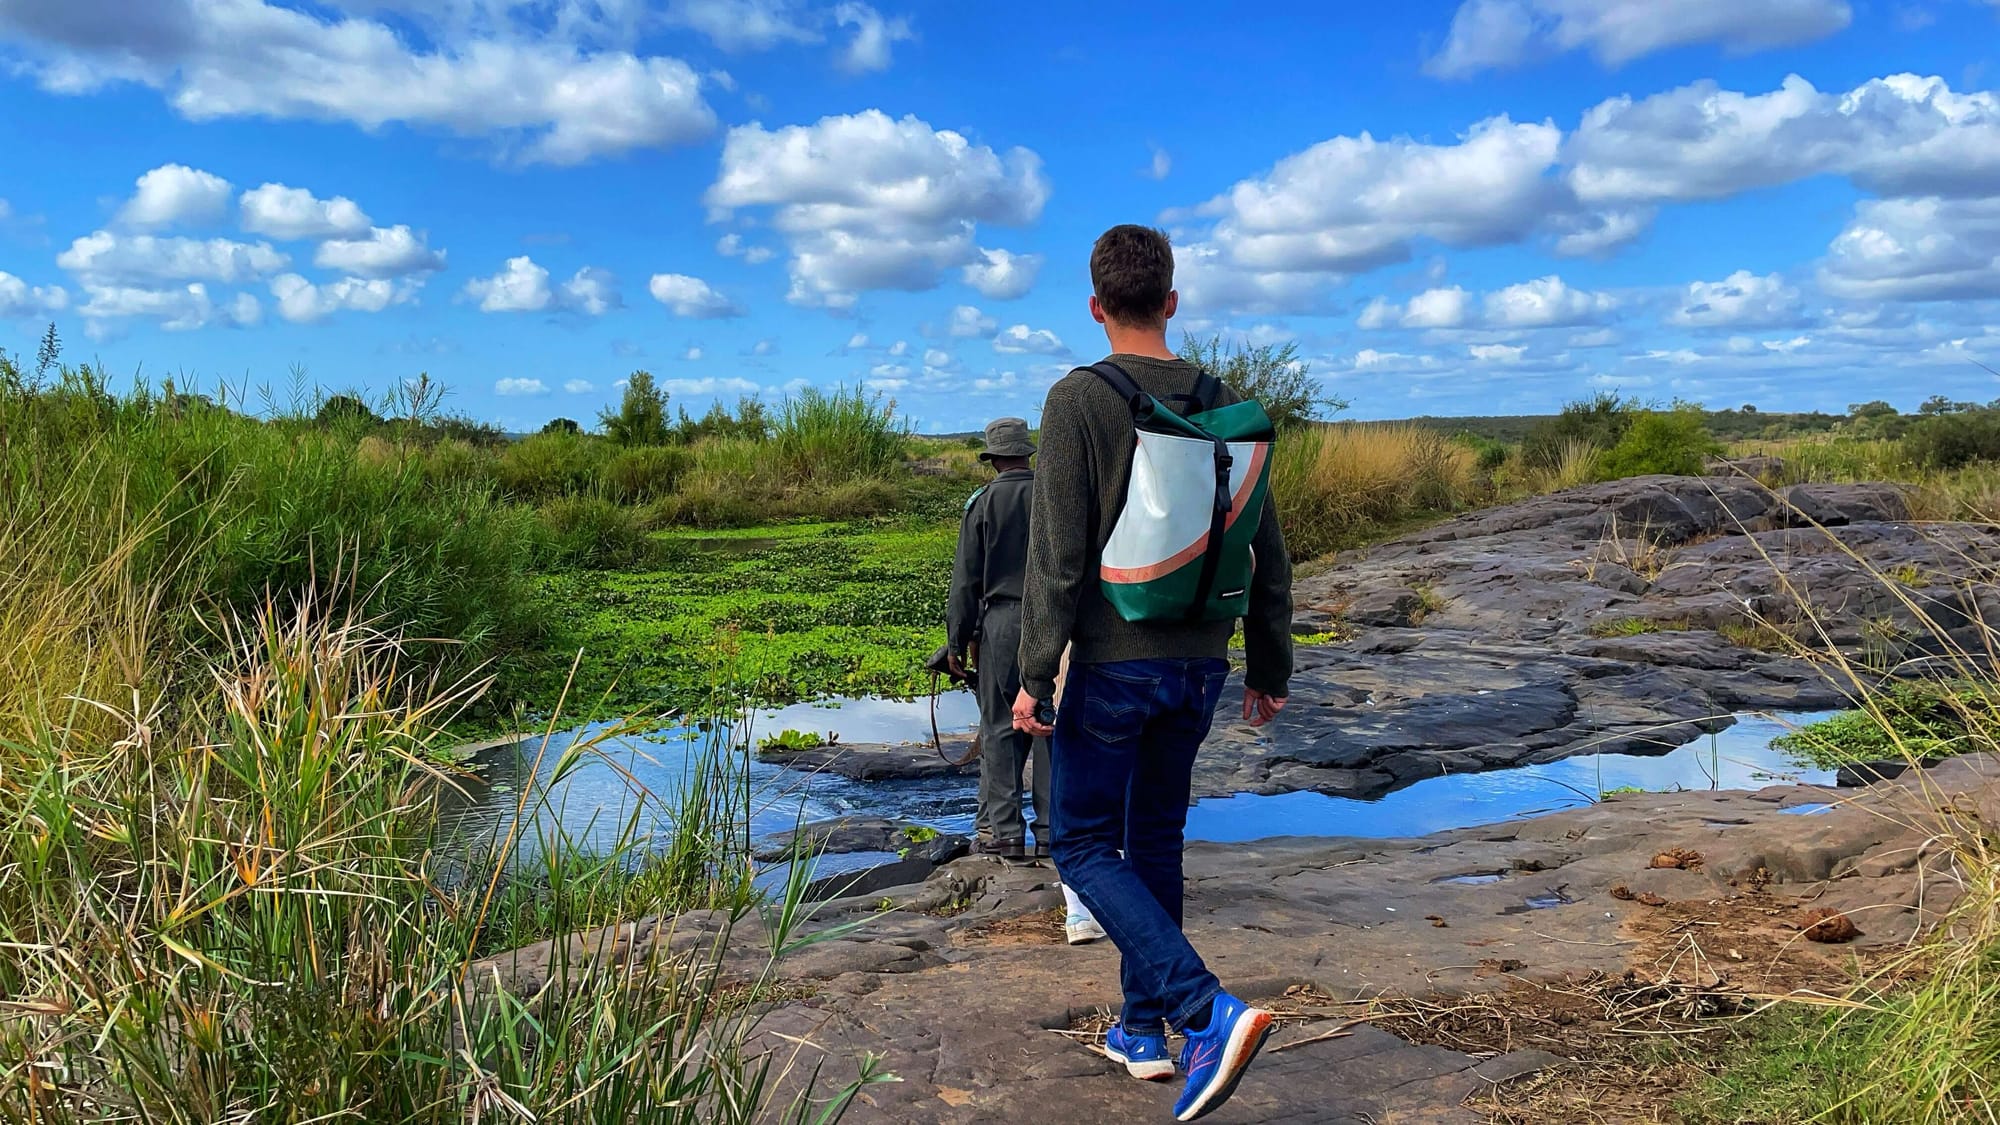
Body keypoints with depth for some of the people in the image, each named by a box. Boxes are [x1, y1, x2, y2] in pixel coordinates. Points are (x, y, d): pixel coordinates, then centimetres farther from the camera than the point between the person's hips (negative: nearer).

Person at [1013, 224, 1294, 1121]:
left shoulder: (1078, 400, -10)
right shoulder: (1224, 405, 5)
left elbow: (1057, 553, -16)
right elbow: (1266, 552, 8)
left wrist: (1034, 675, -11)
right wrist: (1269, 669, 16)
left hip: (1113, 662, -5)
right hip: (1200, 664, 6)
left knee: (1084, 847, 5)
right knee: (1155, 841, 18)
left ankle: (1209, 1013, -11)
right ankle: (1142, 1028, 28)